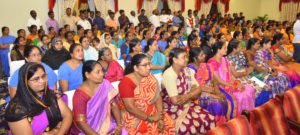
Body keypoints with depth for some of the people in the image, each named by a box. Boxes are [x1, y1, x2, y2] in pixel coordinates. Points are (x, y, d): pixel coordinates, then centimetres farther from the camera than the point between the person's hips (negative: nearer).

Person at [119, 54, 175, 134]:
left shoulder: (150, 78, 1)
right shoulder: (126, 82, -17)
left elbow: (158, 98, -2)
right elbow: (130, 107, -21)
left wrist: (160, 117, -15)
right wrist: (151, 118, -20)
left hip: (152, 112, 6)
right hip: (134, 117, -5)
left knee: (169, 123, -11)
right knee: (152, 129, -24)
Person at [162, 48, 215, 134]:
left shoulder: (187, 71, 5)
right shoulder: (168, 74, -19)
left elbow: (198, 90, 2)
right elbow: (175, 100, -23)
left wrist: (187, 95, -19)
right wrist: (191, 95, -7)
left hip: (188, 105, 7)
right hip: (173, 108, -6)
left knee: (209, 119, -11)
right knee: (188, 126, -29)